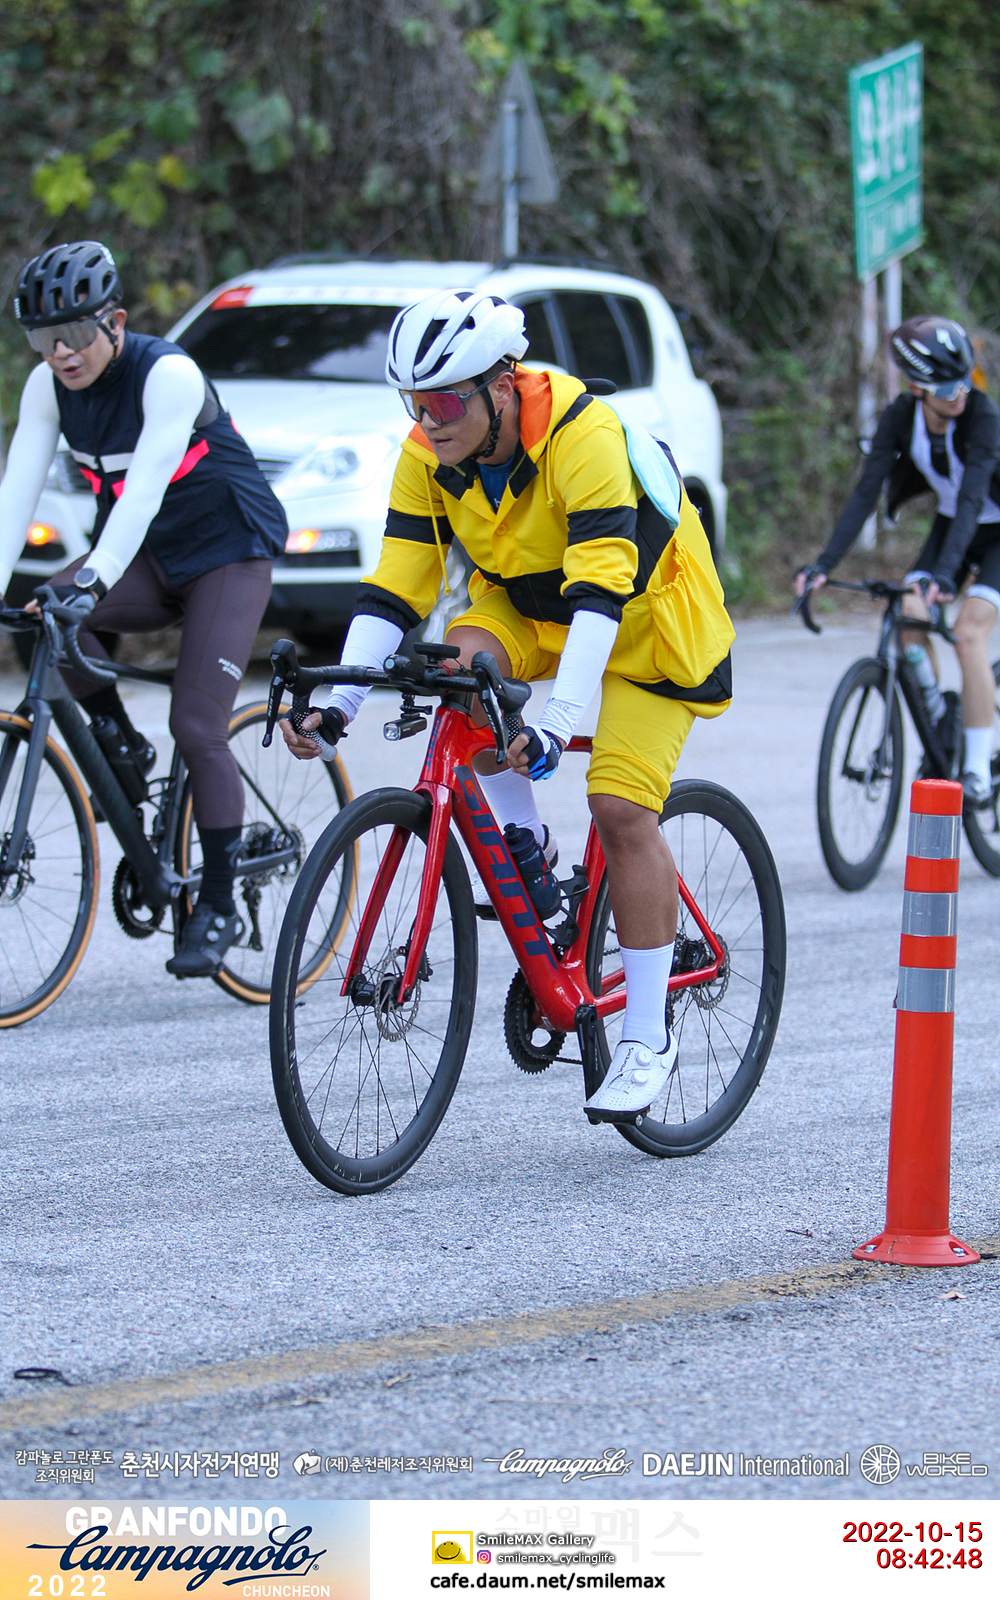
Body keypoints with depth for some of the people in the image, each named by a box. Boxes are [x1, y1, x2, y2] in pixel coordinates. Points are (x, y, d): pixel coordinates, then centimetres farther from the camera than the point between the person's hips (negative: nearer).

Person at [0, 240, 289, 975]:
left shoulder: (168, 374, -26)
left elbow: (146, 486, -36)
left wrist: (94, 580, -48)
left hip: (226, 552, -5)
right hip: (145, 557, 5)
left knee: (197, 725, -15)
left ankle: (218, 907, -4)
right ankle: (119, 743, -1)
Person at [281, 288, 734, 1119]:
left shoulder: (583, 439, -34)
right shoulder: (429, 456, -15)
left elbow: (599, 593, -41)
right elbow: (395, 586, -15)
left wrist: (556, 725, -51)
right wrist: (338, 707, -27)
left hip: (645, 613, -6)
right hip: (528, 605, 6)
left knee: (622, 810, -16)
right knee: (459, 663, -27)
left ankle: (648, 1038, -6)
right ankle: (527, 859, -6)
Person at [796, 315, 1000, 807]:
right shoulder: (901, 417, -18)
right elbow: (866, 492, -22)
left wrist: (945, 572, -52)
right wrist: (825, 563, -33)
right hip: (950, 523, 5)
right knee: (907, 613, -18)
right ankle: (938, 723, 4)